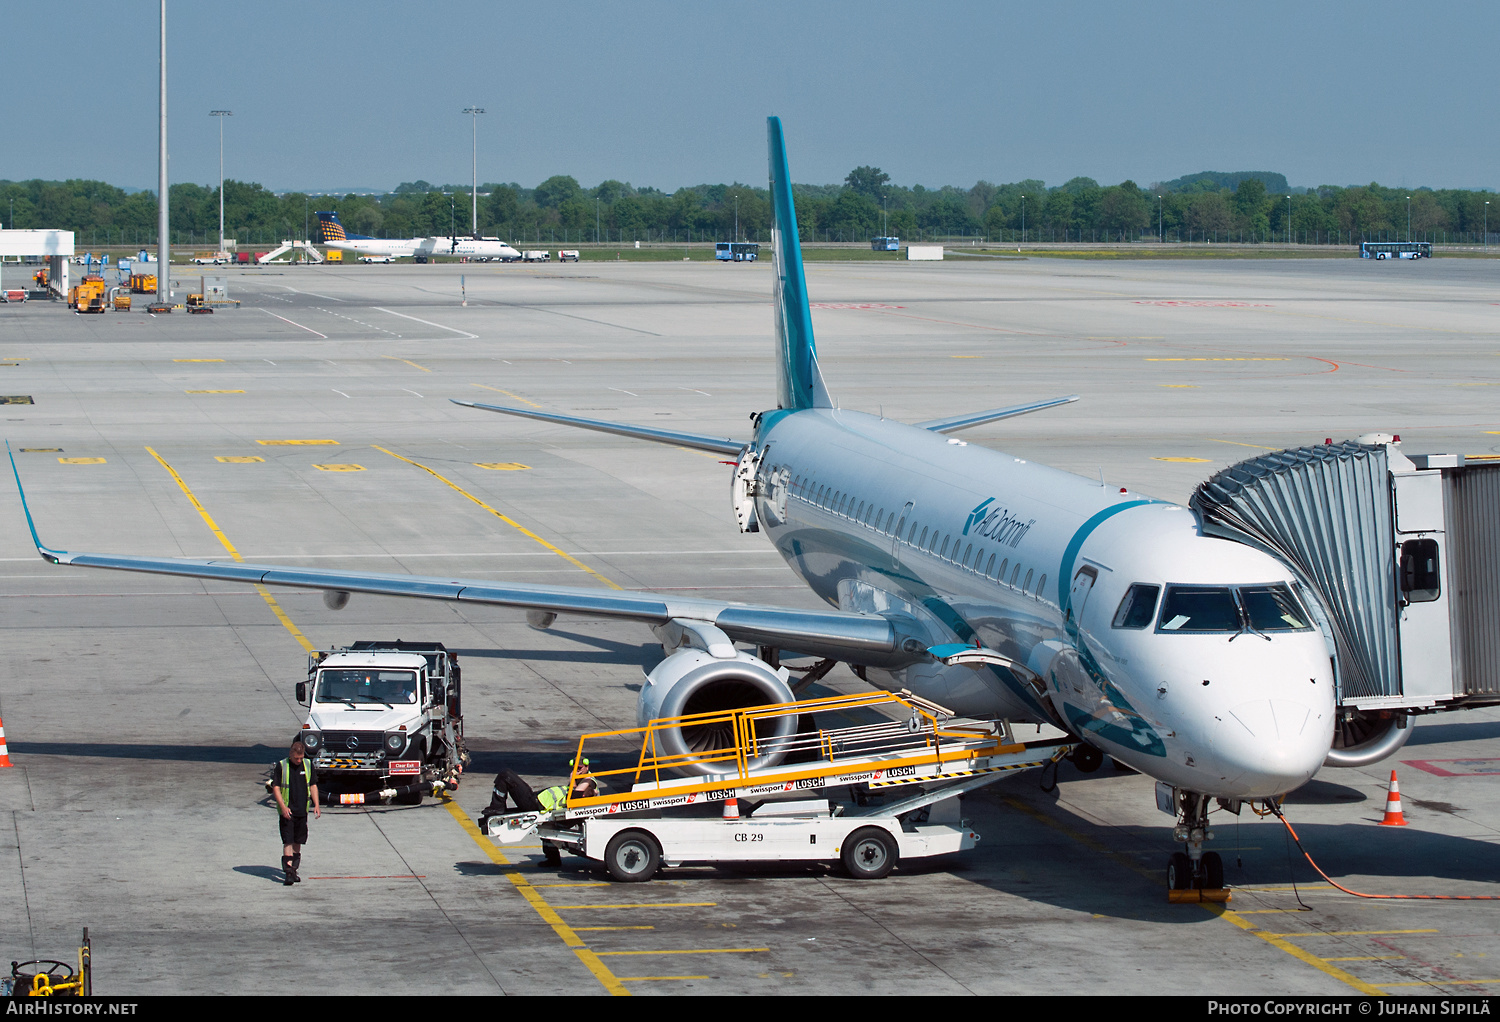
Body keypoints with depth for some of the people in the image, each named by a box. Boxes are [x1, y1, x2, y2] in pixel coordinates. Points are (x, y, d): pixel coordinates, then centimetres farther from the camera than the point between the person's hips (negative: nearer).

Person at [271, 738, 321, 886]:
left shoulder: (308, 765, 5)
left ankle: (294, 870, 24)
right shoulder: (281, 766, -7)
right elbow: (275, 787, -7)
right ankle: (288, 872, -12)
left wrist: (316, 805, 4)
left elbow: (313, 785, 13)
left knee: (298, 841, 11)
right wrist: (283, 806, -17)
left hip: (302, 811, 4)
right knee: (288, 841, -9)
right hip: (287, 811, -4)